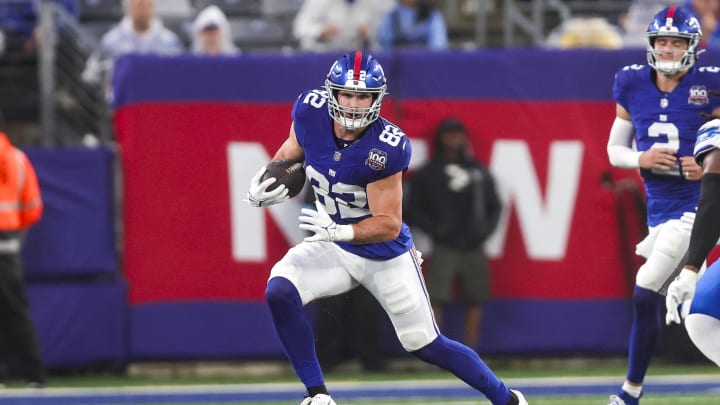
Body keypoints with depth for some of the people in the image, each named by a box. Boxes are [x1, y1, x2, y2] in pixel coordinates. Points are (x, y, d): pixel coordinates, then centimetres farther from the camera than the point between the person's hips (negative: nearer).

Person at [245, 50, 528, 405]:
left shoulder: (385, 148, -31)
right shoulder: (311, 112, -17)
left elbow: (389, 226, -27)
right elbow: (289, 154, 6)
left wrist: (337, 231, -42)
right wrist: (261, 187, -14)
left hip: (385, 256, -4)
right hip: (333, 248, 4)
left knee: (426, 346, 5)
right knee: (279, 293, -22)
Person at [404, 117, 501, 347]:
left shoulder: (479, 172, 11)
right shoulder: (427, 174, 4)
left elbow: (494, 206, 17)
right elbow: (413, 210, 4)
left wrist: (486, 227, -1)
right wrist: (434, 228, -10)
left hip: (474, 248, 3)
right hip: (444, 248, -3)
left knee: (475, 301, 3)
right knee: (436, 299, -12)